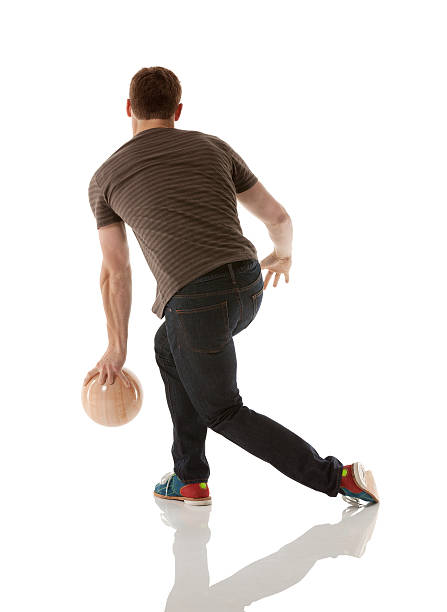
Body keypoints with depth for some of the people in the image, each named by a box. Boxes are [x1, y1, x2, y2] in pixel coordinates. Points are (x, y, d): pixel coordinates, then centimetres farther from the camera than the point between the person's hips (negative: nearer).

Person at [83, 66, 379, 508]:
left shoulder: (106, 178, 11)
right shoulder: (213, 147, 17)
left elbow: (115, 274, 14)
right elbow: (278, 217, 20)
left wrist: (116, 350, 24)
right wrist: (283, 254, 44)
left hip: (196, 301, -5)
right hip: (248, 287, 5)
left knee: (224, 412, 16)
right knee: (168, 348, 31)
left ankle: (337, 478, 6)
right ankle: (190, 479, 30)